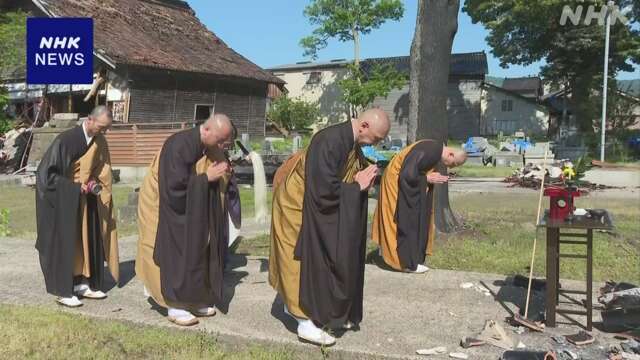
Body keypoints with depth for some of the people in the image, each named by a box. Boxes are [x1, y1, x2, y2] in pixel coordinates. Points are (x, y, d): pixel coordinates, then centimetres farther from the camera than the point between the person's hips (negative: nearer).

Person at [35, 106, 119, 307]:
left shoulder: (100, 142, -3)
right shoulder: (66, 140, -22)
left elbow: (102, 170, 10)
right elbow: (46, 172, -18)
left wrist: (96, 186, -10)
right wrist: (75, 188, -22)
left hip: (85, 200, 6)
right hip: (63, 200, -6)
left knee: (87, 241, 8)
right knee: (64, 243, -2)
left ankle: (83, 284, 17)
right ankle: (63, 291, 6)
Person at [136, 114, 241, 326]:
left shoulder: (212, 149, -5)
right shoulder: (179, 145, -28)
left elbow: (218, 184, 4)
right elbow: (175, 188, -29)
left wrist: (224, 175, -18)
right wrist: (206, 177, -26)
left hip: (193, 210, 8)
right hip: (167, 207, -7)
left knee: (198, 252, 9)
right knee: (174, 255, -5)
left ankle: (194, 300, 20)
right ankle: (174, 306, 5)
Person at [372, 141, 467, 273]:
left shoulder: (436, 151, 1)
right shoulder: (429, 152, -28)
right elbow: (408, 175, -30)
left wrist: (432, 177, -3)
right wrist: (427, 178, -18)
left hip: (400, 181, 10)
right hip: (397, 181, -10)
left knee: (413, 220, 14)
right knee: (405, 221, -4)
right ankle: (408, 262, 4)